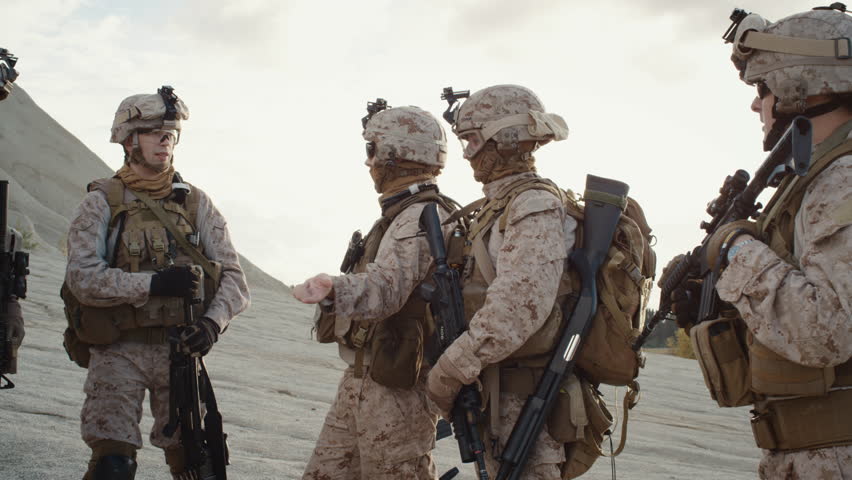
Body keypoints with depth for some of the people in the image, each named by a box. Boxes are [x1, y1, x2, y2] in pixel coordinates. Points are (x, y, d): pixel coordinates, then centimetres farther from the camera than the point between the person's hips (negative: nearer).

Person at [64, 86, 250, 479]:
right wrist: (152, 283, -23)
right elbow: (82, 277, -13)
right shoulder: (101, 203, 1)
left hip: (181, 348, 3)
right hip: (118, 353, -3)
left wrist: (212, 322, -16)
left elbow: (234, 277, 3)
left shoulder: (195, 203, 8)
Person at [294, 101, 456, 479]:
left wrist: (333, 291, -55)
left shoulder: (421, 218, -18)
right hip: (361, 378, 10)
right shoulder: (404, 214, 15)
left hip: (396, 388, -10)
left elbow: (385, 286, -36)